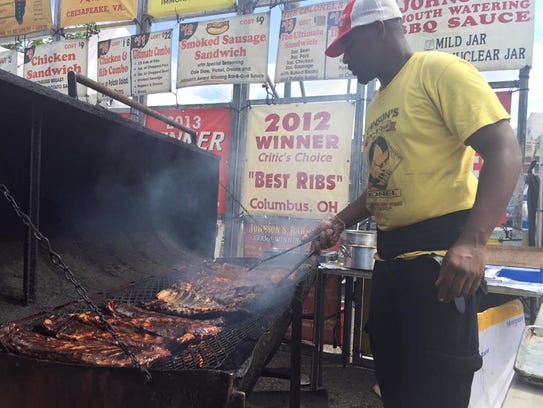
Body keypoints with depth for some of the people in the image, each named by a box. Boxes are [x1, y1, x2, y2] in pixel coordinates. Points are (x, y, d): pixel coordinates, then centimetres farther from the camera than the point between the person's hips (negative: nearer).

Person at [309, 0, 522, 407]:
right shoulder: (378, 103, 18)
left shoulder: (439, 71, -8)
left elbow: (505, 153, -17)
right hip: (391, 257, 9)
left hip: (440, 255, -8)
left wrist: (472, 242, -29)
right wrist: (340, 222, 16)